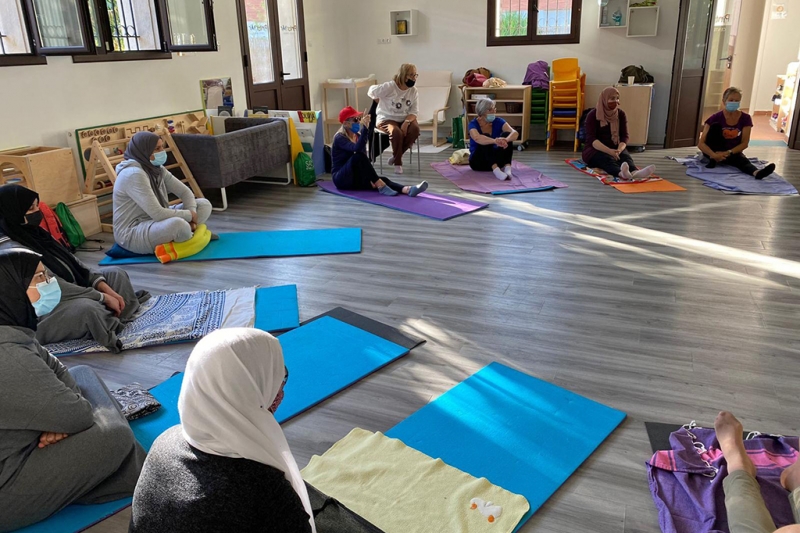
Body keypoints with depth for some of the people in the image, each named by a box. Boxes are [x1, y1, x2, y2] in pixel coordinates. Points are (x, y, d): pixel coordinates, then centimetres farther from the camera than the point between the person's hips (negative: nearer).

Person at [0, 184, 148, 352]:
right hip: (39, 317, -10)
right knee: (88, 307, -36)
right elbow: (55, 287, -27)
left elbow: (72, 262, 4)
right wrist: (103, 296, -20)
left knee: (115, 274, 7)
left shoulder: (31, 233, 5)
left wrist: (105, 288, -8)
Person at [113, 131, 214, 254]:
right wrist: (189, 215, -16)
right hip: (132, 233, -9)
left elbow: (185, 192, 6)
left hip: (155, 223, 9)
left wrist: (191, 215, -13)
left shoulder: (157, 169, 5)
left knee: (204, 204, 7)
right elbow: (157, 214, -28)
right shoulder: (134, 174, -23)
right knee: (178, 225, -39)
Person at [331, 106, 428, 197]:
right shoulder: (339, 138, -14)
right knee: (358, 156, -33)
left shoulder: (358, 136, 9)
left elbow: (364, 158, 2)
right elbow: (357, 149, -34)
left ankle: (408, 189, -47)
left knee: (383, 180, -21)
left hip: (355, 178, 6)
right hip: (342, 179, -6)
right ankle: (381, 186, -34)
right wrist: (364, 128, -38)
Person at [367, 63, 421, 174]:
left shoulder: (413, 91, -2)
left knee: (415, 129, -27)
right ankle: (397, 162, -14)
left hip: (405, 119, 4)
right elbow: (371, 92, -5)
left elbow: (414, 112, -5)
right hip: (387, 119, -4)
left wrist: (406, 122, -25)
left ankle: (397, 155, -7)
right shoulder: (389, 87, -15)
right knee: (396, 132, -36)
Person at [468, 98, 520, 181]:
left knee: (507, 135, -21)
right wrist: (495, 141, -56)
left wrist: (506, 140, -47)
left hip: (496, 160, 3)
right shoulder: (474, 124, -15)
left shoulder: (498, 121, -6)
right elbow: (477, 138, -39)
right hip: (478, 161, -3)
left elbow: (515, 133, -24)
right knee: (485, 138, -32)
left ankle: (507, 167, -39)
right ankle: (496, 170, -50)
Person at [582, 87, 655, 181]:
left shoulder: (621, 114, 5)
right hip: (596, 149, -4)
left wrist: (619, 150, -24)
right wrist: (609, 151, -32)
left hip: (615, 149, 4)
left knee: (626, 156, -30)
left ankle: (635, 172, -64)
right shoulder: (593, 115, -7)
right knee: (608, 159, -37)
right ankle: (621, 174, -70)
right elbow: (591, 139, -17)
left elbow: (624, 136, -1)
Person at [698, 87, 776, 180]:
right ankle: (713, 160, -21)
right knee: (715, 126, -24)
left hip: (733, 152, 1)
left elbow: (744, 143, -8)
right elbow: (701, 143, -19)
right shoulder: (716, 117, -14)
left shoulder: (745, 118, -7)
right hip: (714, 151, -1)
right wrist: (714, 155, -37)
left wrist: (728, 153, -25)